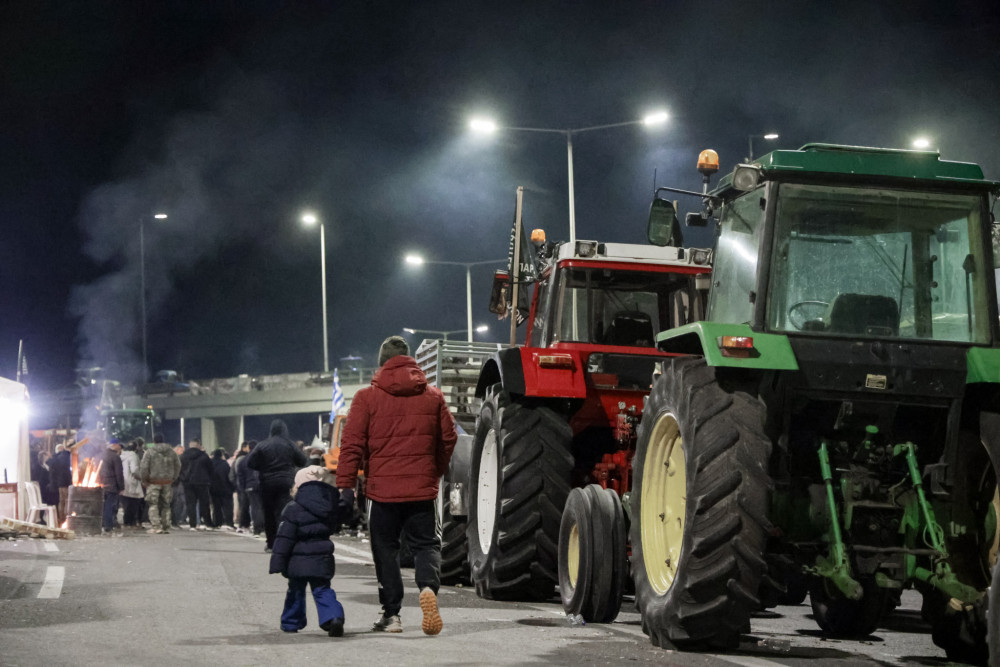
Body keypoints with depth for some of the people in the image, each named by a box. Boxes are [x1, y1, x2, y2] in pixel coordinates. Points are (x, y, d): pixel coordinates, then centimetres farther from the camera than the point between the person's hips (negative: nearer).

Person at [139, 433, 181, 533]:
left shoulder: (150, 452, -7)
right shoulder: (171, 452, 6)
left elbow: (143, 468, -10)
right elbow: (178, 466, 10)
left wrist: (144, 480, 3)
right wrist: (173, 479, 18)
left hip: (154, 482, -4)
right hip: (168, 482, 4)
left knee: (153, 505, 0)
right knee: (166, 504, 12)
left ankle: (155, 526, -11)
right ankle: (166, 527, 12)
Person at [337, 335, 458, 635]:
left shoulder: (367, 397, -3)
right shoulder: (433, 396, 5)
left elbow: (352, 443, -6)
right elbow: (448, 438, 12)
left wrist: (345, 484, -3)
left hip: (383, 488, -2)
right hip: (422, 489, 2)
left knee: (385, 549, 10)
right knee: (426, 543, 9)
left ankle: (391, 613, 9)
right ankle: (428, 587, -20)